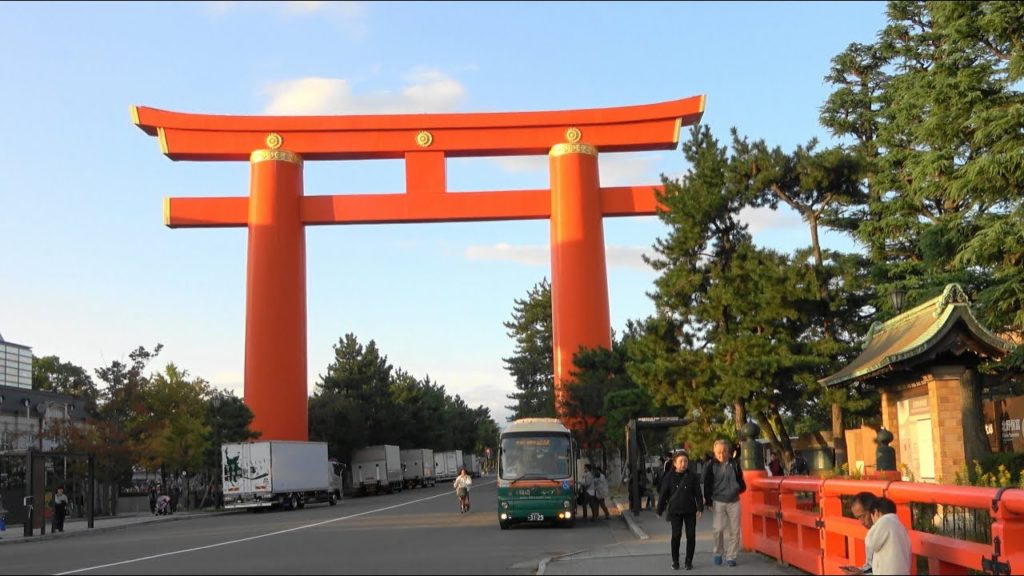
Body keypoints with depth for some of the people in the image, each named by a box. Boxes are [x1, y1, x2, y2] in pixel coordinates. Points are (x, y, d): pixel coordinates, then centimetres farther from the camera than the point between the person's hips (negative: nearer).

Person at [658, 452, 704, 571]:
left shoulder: (692, 477, 0)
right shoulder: (670, 477, -1)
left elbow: (698, 494, -1)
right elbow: (663, 494, 3)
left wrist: (700, 508, -10)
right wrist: (660, 510, 5)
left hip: (690, 511, 1)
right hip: (675, 511, -1)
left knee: (691, 535, 1)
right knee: (676, 535, -6)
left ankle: (689, 561, 13)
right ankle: (675, 561, 7)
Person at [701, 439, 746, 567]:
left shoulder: (734, 463, 3)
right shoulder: (711, 466, -3)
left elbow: (740, 479, 17)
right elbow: (707, 485, 1)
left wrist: (741, 488, 2)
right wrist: (708, 501, -1)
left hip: (734, 501, 2)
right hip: (718, 501, -2)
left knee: (734, 530, 2)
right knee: (718, 529, -10)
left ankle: (731, 556, 12)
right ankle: (718, 553, 12)